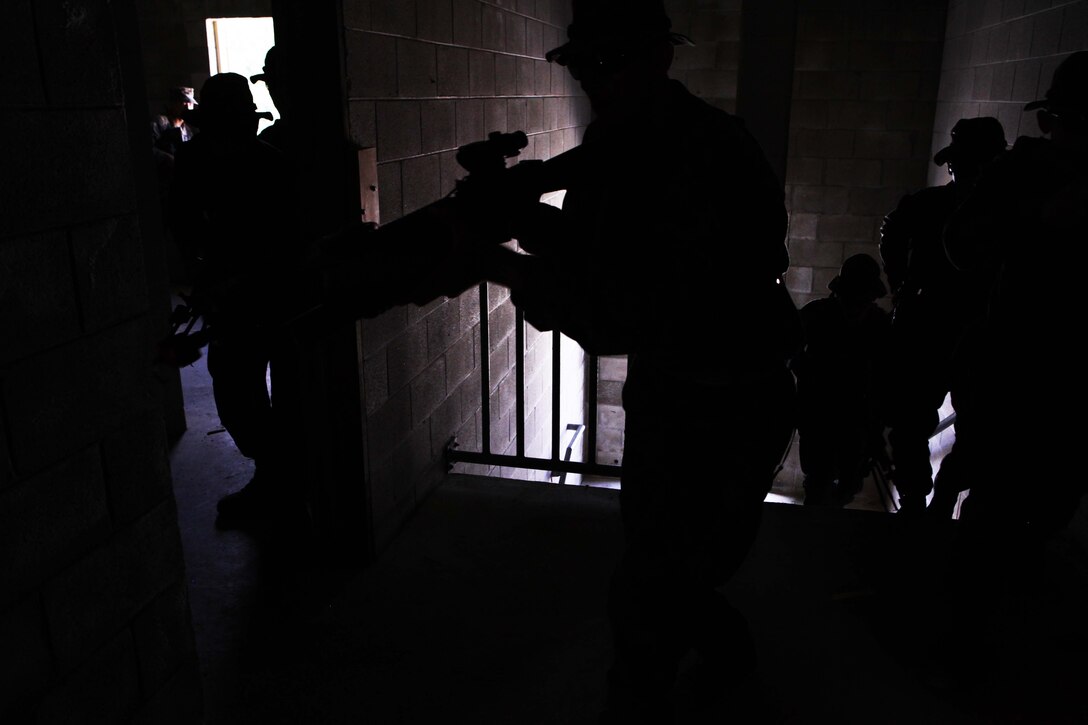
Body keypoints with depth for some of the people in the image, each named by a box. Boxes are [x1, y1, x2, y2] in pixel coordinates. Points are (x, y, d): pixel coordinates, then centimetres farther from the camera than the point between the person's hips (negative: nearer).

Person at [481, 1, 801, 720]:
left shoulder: (711, 156, -25)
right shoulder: (612, 141, 2)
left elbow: (626, 318, -29)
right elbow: (586, 249, 8)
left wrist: (509, 268, -28)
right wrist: (518, 214, -8)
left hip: (729, 410, -9)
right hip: (660, 386, 9)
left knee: (644, 604, -1)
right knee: (659, 561, 25)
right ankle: (732, 657, 53)